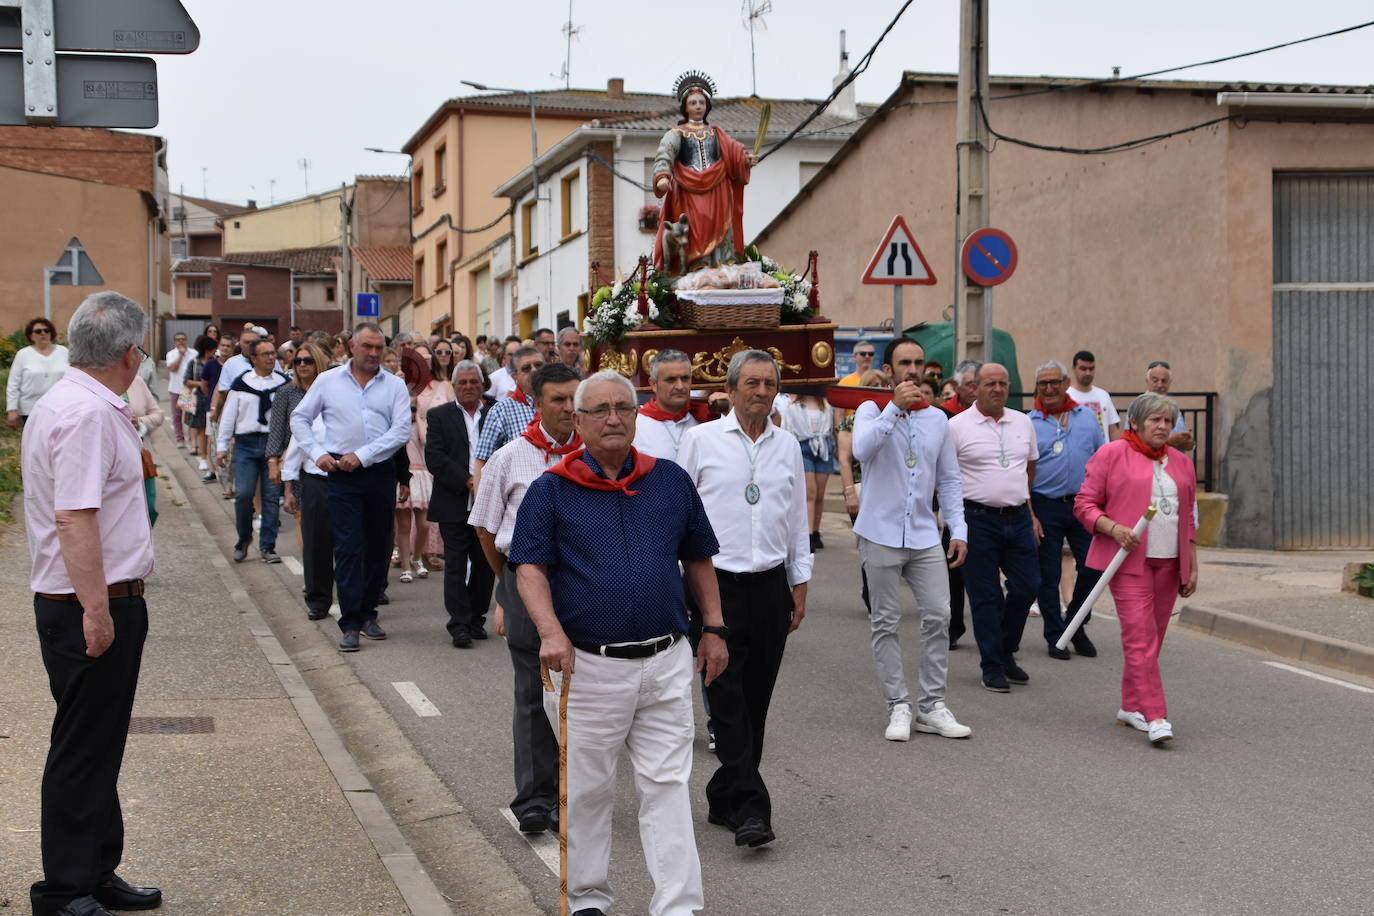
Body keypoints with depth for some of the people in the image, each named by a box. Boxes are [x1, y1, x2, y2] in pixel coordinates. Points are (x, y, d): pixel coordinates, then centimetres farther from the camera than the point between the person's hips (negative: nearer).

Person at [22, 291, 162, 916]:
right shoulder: (89, 413, -19)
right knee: (83, 752, -2)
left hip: (96, 606, 11)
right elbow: (75, 519, -26)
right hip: (94, 607, -11)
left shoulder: (59, 404, 15)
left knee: (98, 748, 17)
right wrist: (96, 610, -26)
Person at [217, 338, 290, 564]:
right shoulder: (241, 384, 6)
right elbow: (228, 416, 8)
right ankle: (244, 539, 16)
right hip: (246, 444, 0)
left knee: (272, 496, 2)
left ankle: (267, 546, 12)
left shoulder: (284, 383, 5)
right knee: (243, 494, -6)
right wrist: (221, 446, 5)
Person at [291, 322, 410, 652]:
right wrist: (317, 453, -2)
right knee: (348, 547, -7)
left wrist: (362, 455, -12)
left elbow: (401, 430, -6)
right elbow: (299, 418, 12)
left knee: (378, 546, 9)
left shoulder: (395, 386, 5)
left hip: (380, 473, 2)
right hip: (342, 475, -1)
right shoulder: (328, 381, 6)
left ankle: (368, 612, 23)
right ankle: (351, 623, -6)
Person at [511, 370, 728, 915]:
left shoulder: (670, 480, 8)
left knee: (668, 786, 1)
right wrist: (551, 632, -20)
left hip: (666, 663, 2)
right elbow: (530, 566, -5)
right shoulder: (552, 489, 0)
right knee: (587, 790, 10)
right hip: (587, 665, -2)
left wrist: (713, 629, 11)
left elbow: (698, 559, 15)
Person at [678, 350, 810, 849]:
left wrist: (800, 586, 15)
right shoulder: (701, 440, 0)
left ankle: (725, 798, 20)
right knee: (728, 702, -9)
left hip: (770, 585, 4)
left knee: (755, 700, 7)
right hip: (717, 582, -4)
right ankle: (749, 807, -8)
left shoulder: (787, 446, 11)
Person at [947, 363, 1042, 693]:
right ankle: (992, 666, 11)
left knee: (1027, 586, 4)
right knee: (985, 596, 1)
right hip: (978, 519, -4)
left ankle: (1005, 651, 25)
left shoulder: (1023, 422, 10)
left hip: (1018, 518, 4)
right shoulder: (957, 426, -5)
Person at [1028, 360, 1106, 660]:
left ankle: (1075, 624, 23)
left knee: (1092, 567, 2)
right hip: (1046, 507, -2)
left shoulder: (1087, 417, 9)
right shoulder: (1028, 424, 0)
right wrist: (1030, 516, -9)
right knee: (1048, 575, 3)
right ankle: (1055, 635, 16)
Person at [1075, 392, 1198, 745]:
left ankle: (1131, 706, 20)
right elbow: (1085, 504, -3)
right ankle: (1155, 717, -16)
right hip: (1129, 560, -6)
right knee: (1140, 635, -12)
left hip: (1168, 563, 6)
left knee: (1153, 636, 8)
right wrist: (1114, 528, -19)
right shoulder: (1112, 455, -2)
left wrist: (1192, 567, 16)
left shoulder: (1181, 463, 15)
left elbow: (1189, 520, 19)